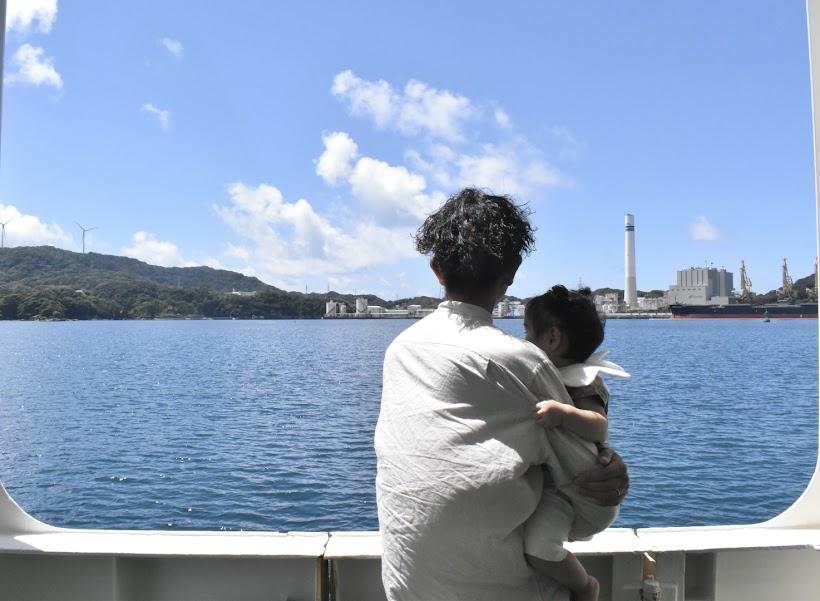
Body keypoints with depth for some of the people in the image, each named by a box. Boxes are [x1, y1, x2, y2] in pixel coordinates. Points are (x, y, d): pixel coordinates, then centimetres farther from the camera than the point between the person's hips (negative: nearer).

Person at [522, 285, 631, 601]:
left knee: (537, 544, -28)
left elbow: (598, 426, -36)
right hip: (544, 480, 9)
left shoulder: (581, 383, -17)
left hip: (576, 491, -9)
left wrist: (561, 413, -49)